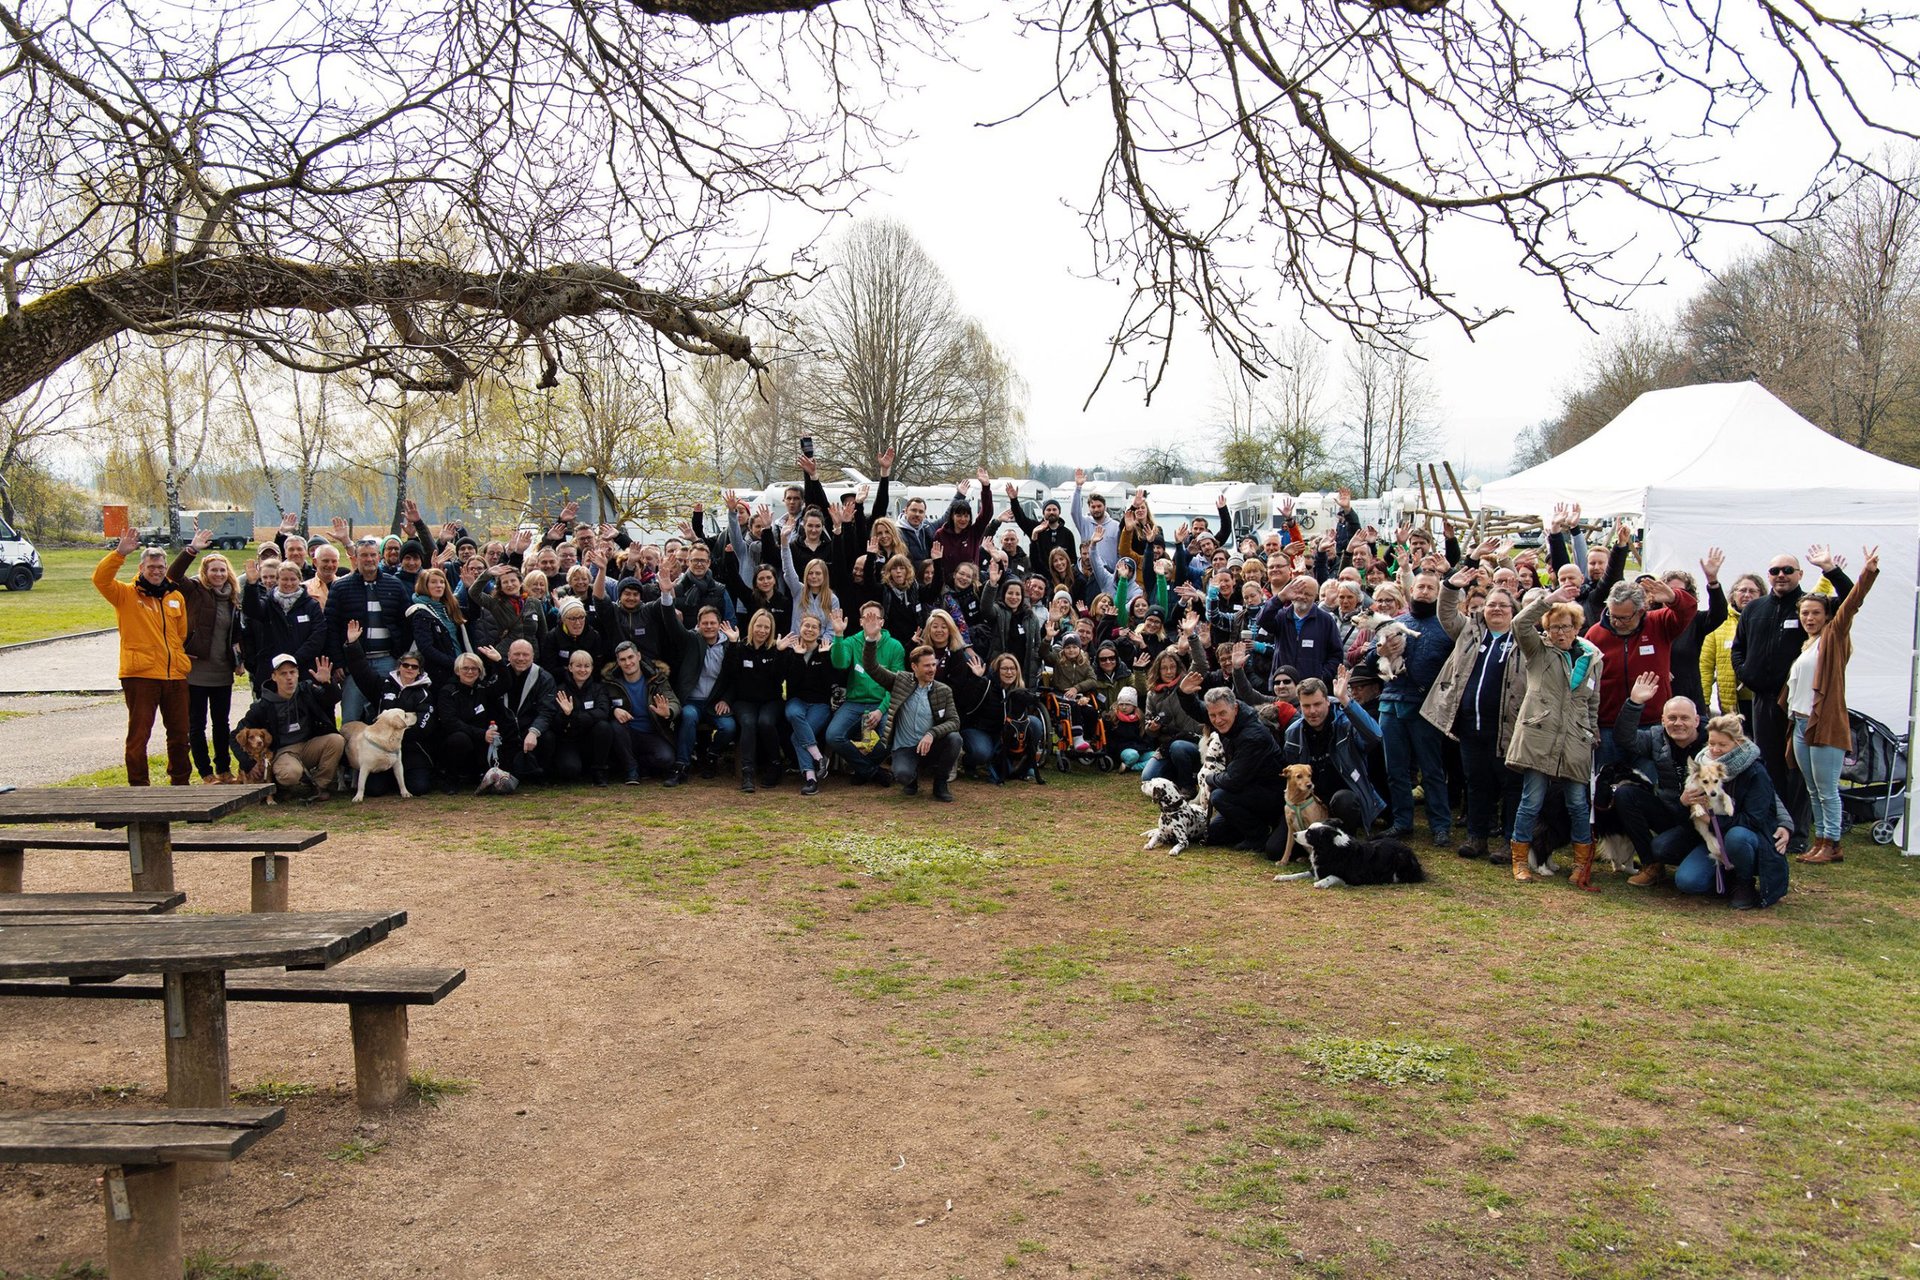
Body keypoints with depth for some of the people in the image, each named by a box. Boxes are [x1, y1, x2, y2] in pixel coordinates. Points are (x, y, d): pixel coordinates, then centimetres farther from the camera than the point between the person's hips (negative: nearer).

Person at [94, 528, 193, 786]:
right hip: (140, 675, -5)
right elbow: (100, 579, -18)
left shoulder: (176, 597, 13)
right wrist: (120, 553, -25)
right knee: (139, 733, -1)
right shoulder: (126, 594, 0)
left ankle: (181, 781, 29)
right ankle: (138, 785, 8)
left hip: (176, 675, 5)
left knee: (179, 732, 14)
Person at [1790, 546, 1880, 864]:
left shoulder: (1833, 636, -2)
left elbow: (1851, 605, -16)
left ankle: (1832, 845, 3)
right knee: (1812, 791, 12)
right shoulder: (1802, 646, 18)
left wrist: (1868, 573, -28)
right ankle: (1819, 841, 19)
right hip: (1800, 724, 8)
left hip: (1827, 725, -7)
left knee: (1827, 790, -4)